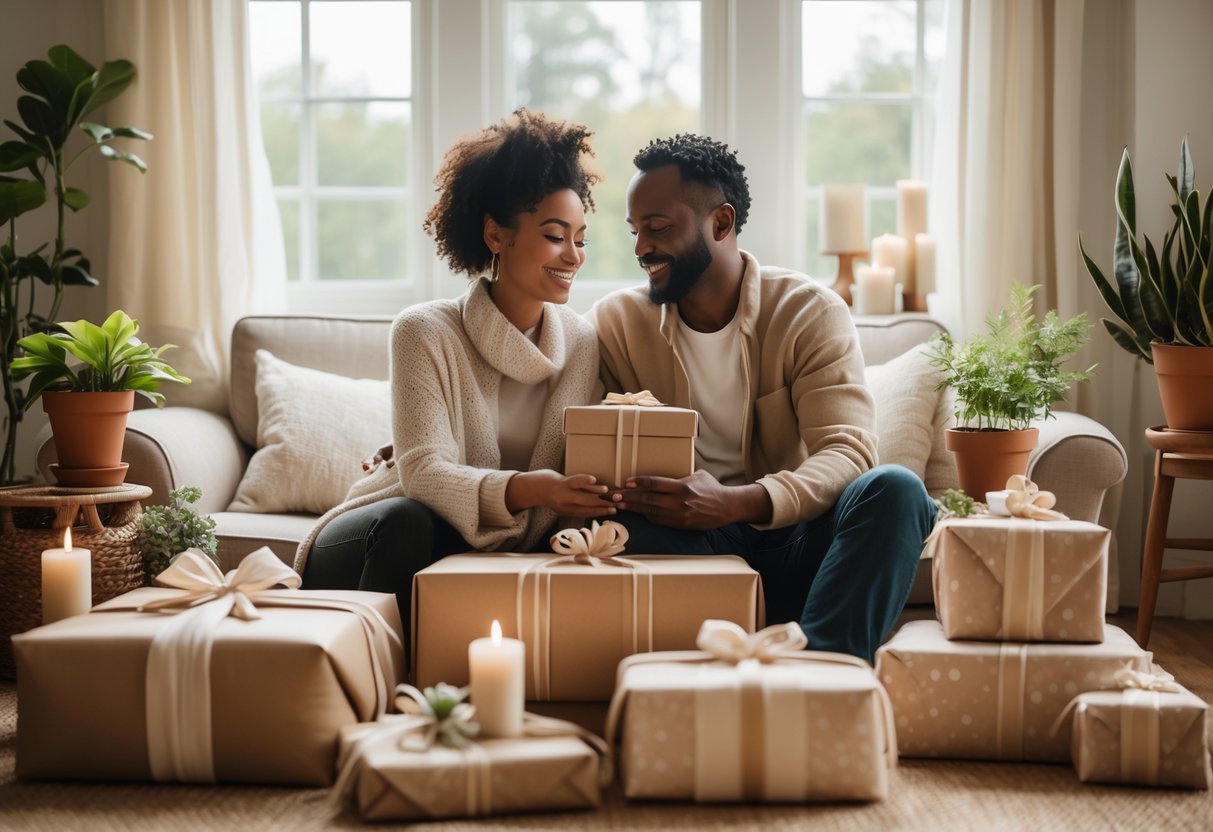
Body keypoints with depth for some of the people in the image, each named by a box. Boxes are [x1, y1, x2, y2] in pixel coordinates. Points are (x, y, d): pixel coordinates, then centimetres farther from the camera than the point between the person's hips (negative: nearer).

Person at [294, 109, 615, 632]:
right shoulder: (424, 333, -11)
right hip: (384, 539, -2)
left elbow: (584, 469, 2)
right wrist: (526, 490, -40)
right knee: (408, 520, -37)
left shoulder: (583, 345, 1)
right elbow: (422, 472, -22)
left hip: (486, 556, 3)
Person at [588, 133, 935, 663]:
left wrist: (737, 503, -31)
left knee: (894, 490, -30)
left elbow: (848, 451, -12)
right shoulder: (616, 321, 7)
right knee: (620, 525, -33)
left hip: (791, 539, 0)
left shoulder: (810, 313, -1)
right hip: (680, 546, 1)